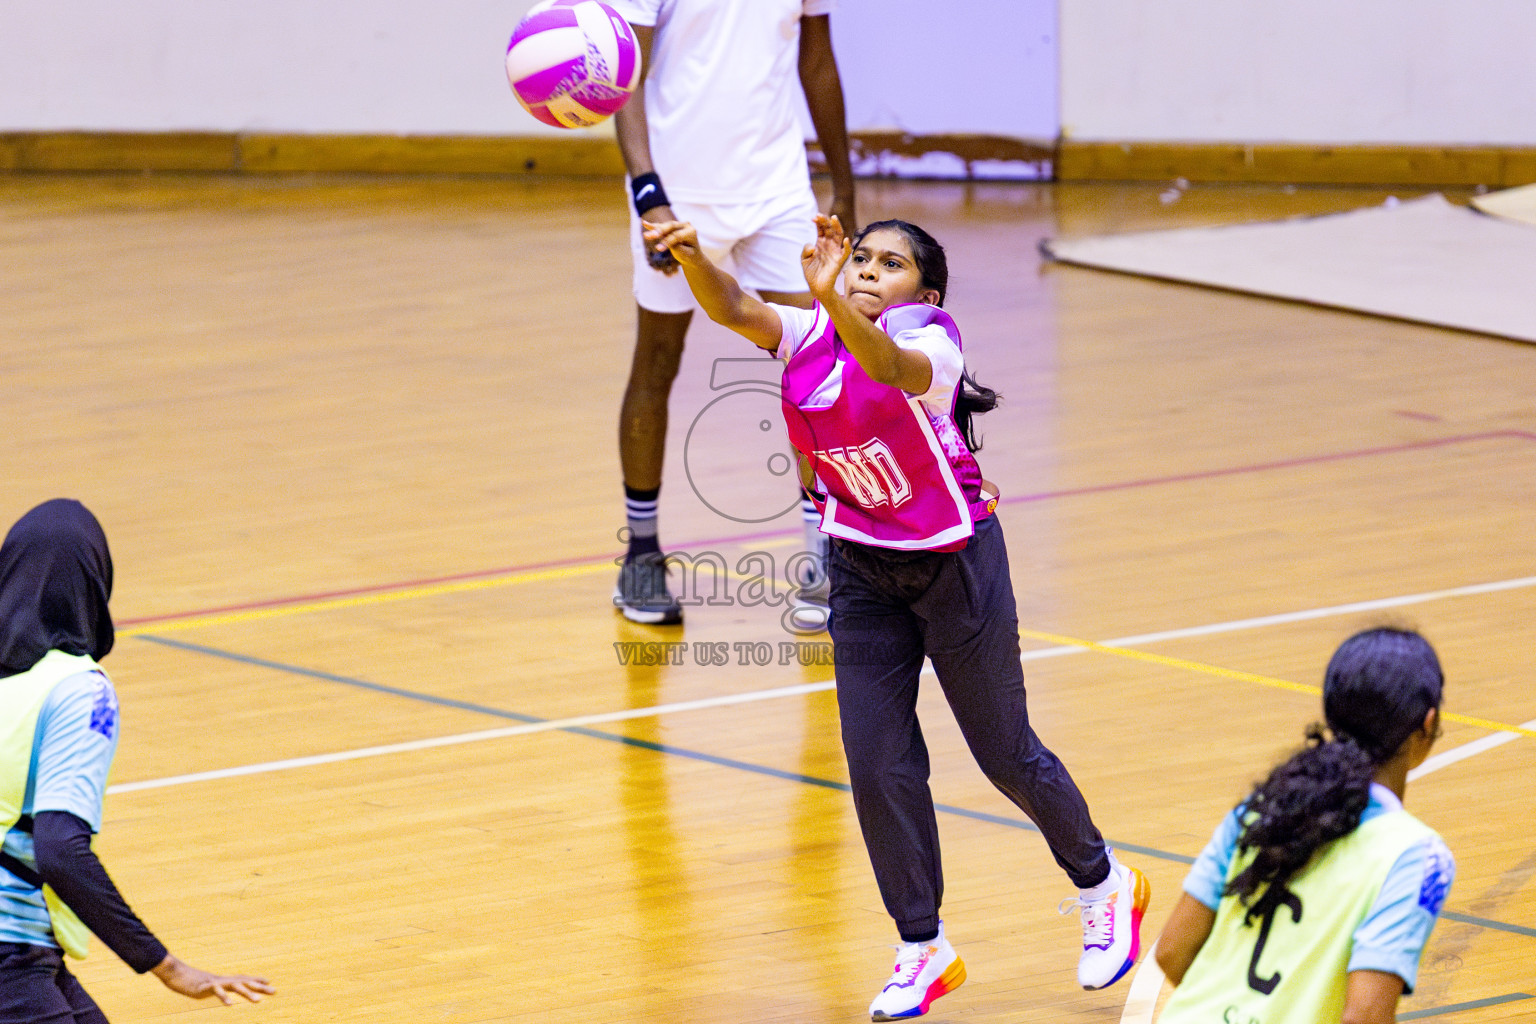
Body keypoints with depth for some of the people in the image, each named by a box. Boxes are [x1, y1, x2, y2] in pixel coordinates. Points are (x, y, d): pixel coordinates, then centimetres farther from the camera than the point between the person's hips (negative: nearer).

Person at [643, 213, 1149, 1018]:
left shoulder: (931, 343, -21)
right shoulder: (808, 336, -6)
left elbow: (885, 363, -45)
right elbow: (733, 309, -25)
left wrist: (834, 300, -63)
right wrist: (692, 258, -45)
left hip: (955, 562, -4)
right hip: (862, 569, 4)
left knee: (1005, 752, 8)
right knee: (877, 765, -1)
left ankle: (1104, 886, 34)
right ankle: (922, 950, 13)